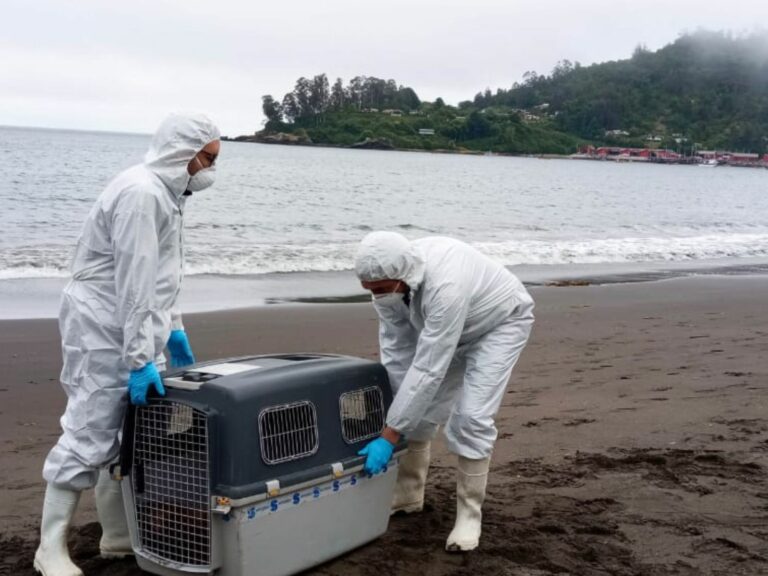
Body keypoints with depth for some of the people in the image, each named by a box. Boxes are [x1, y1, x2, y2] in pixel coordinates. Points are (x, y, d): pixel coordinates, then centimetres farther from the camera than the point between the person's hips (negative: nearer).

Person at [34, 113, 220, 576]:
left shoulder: (165, 192, 13)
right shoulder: (141, 194, -20)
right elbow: (133, 284, -24)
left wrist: (173, 328, 21)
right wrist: (139, 359, -24)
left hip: (133, 329, 10)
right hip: (104, 329, -10)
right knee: (89, 434, -7)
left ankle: (120, 537, 19)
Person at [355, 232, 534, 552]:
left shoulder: (445, 286, -45)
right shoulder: (387, 281, -23)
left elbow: (428, 371, -43)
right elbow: (397, 354, -15)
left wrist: (389, 437, -39)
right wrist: (397, 415, -18)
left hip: (501, 322, -7)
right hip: (447, 328, 7)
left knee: (470, 417, -18)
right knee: (417, 407, 5)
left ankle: (469, 514, -3)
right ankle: (408, 495, 22)